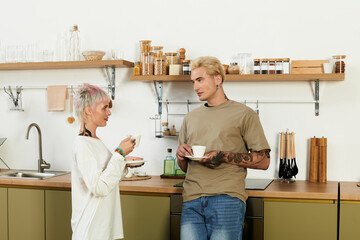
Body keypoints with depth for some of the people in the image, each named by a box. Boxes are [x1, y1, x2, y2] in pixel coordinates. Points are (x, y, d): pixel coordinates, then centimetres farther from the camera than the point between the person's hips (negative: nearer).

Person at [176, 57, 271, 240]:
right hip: (192, 201, 4)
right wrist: (181, 156, 3)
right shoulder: (190, 118, 21)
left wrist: (225, 157, -12)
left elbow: (263, 161, 0)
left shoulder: (243, 114, 6)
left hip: (227, 199, -4)